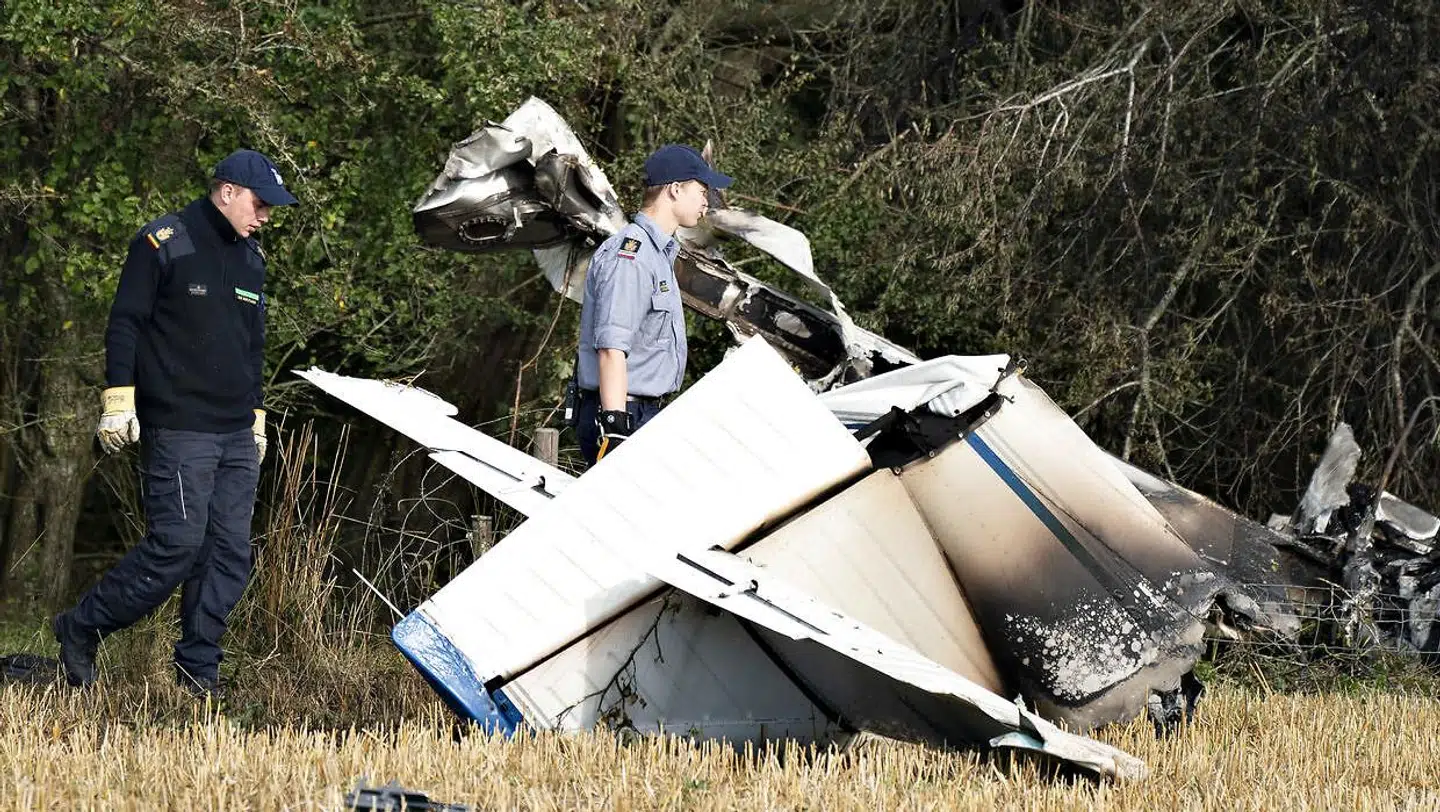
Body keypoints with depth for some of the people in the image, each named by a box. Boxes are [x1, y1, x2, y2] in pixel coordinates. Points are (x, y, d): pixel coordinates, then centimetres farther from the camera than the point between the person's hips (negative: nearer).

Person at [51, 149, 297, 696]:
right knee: (177, 546, -12)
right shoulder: (164, 244, -5)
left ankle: (198, 670, 7)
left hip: (237, 437, 8)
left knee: (230, 553, 2)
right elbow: (124, 324, -6)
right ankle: (81, 630, 3)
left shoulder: (251, 259, 18)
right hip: (177, 431, -7)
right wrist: (119, 402, -12)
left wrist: (256, 418, 25)